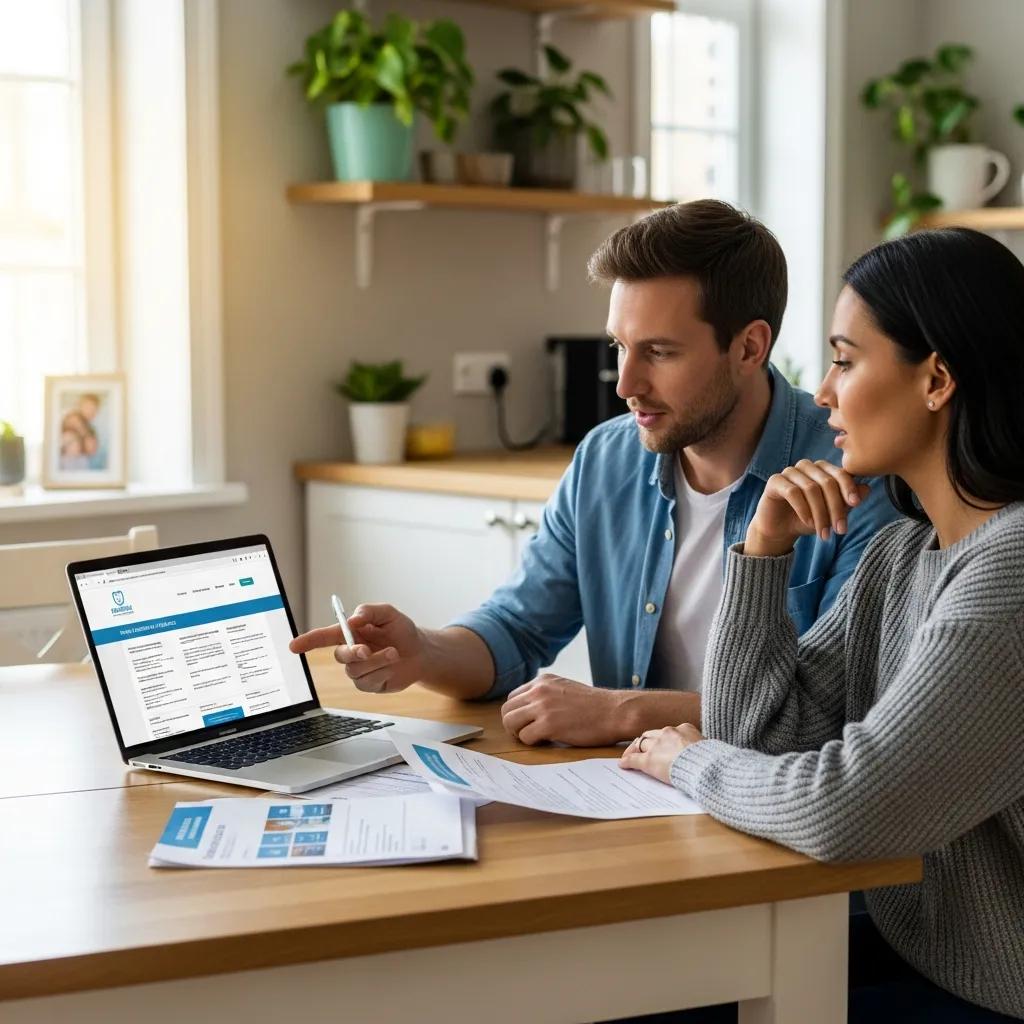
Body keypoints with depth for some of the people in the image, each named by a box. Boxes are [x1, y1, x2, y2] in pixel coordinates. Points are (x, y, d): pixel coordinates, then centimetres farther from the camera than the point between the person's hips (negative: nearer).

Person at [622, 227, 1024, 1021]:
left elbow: (843, 810, -29)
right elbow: (753, 736, 5)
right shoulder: (900, 553, 5)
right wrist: (765, 545, -5)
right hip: (907, 951, 7)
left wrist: (687, 762, -10)